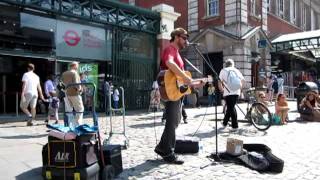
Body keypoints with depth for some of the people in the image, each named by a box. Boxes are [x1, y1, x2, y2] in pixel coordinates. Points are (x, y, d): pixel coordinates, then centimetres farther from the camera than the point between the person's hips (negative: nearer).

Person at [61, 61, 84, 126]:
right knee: (80, 110, 3)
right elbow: (76, 83, -19)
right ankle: (77, 124, -1)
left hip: (66, 94, 7)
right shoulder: (74, 73, -10)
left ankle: (69, 125, 10)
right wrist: (79, 88, -3)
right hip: (74, 94, -7)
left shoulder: (64, 74, 12)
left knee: (68, 110, 10)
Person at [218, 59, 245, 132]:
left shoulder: (223, 70, 4)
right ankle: (224, 123, 26)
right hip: (236, 92, 4)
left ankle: (235, 126, -2)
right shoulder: (236, 70, 13)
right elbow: (243, 80, 11)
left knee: (231, 109, 0)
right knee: (230, 108, 16)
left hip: (228, 93, -4)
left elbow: (220, 82, -1)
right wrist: (240, 88, 22)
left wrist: (222, 89, 12)